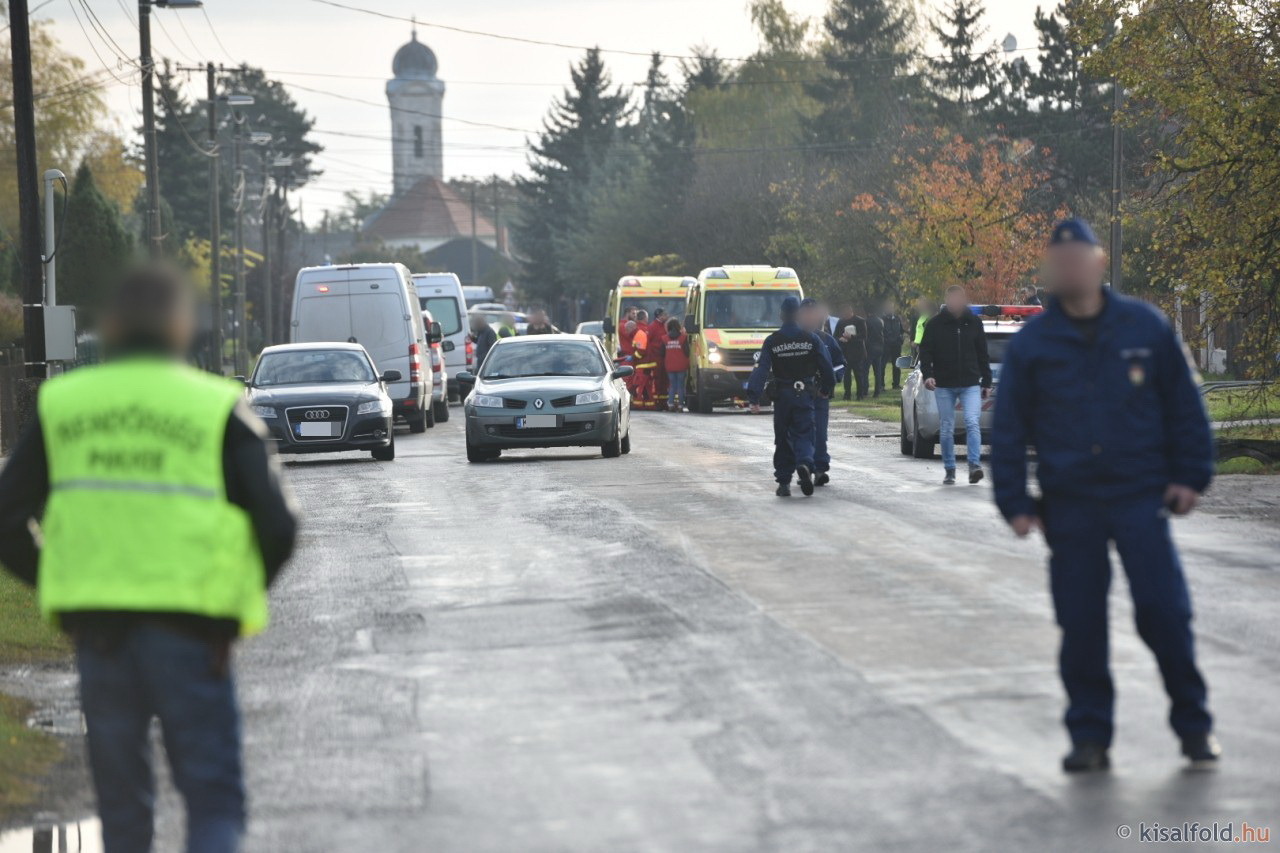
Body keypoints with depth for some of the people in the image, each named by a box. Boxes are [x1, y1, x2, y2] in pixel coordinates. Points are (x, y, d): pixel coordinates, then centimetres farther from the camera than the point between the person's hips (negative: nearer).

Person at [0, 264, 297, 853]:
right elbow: (278, 526, -7)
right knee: (214, 799, 2)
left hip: (96, 627, 3)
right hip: (191, 628, -3)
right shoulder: (218, 408, -2)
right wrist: (244, 595, 10)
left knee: (122, 803, 15)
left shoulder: (61, 406, 6)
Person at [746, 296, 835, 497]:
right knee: (803, 435, 2)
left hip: (782, 396, 0)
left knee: (782, 438, 10)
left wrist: (754, 398, -12)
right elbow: (826, 367, 2)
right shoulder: (811, 339, 0)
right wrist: (827, 389, 17)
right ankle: (804, 464, -29)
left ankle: (783, 481, 9)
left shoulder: (772, 341, -2)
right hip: (805, 395, 0)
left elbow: (762, 370, -9)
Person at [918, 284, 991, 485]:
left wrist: (986, 382, 11)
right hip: (944, 386, 0)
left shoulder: (974, 323, 6)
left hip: (971, 384, 0)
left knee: (972, 422, -17)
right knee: (946, 429, 3)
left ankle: (975, 465, -23)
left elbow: (982, 355, 13)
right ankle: (950, 471, 12)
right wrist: (927, 374, -17)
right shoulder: (935, 325, 0)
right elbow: (925, 352, 0)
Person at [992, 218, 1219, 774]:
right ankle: (1089, 736, 12)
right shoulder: (1031, 344, 4)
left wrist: (1191, 475, 3)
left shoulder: (1145, 327, 2)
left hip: (1141, 497, -1)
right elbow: (1009, 429, 7)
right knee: (1080, 624, 2)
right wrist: (1014, 502, 2)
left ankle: (1194, 725, 9)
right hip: (1070, 506, 1)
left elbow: (1184, 404, 8)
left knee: (1164, 611, -5)